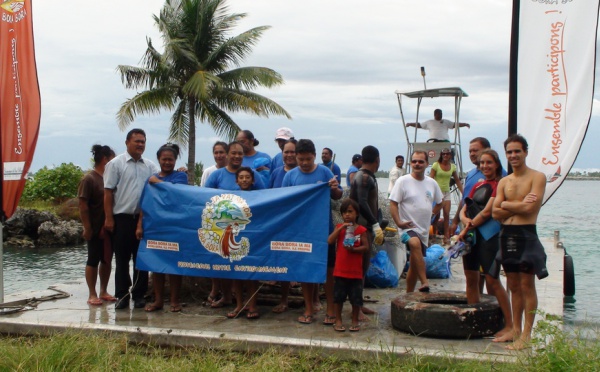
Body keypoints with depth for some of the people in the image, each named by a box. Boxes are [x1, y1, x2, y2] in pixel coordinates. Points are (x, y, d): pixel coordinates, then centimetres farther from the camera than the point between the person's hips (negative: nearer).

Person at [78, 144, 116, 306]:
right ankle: (92, 294, 10)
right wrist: (87, 228, -15)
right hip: (95, 229, -6)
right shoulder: (89, 179, -11)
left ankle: (103, 291, 22)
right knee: (93, 260, 2)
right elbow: (83, 206, -13)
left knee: (107, 260, 11)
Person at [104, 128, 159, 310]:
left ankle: (139, 295, 16)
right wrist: (109, 218, -8)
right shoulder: (116, 164, 0)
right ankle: (122, 295, 11)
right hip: (122, 218, -3)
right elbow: (108, 192, -3)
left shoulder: (150, 166, 11)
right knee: (122, 259, 3)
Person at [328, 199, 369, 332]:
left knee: (356, 298, 6)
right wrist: (341, 228, -16)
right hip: (340, 270, 2)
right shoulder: (339, 227, 5)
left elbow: (366, 247, -6)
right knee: (338, 296, 7)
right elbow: (330, 241, -8)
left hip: (356, 271, -1)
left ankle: (355, 321, 19)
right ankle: (338, 320, 18)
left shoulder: (361, 229, -2)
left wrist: (354, 249, -22)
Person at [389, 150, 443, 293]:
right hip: (408, 227, -6)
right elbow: (393, 203, -11)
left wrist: (431, 214, 12)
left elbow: (439, 203, 24)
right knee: (415, 244, -37)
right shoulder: (403, 181, -7)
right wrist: (398, 222, -22)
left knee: (414, 264, 13)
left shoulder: (432, 183, 9)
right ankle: (425, 283, -39)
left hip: (424, 230, 6)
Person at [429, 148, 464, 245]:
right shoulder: (436, 165, -5)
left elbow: (457, 181, 13)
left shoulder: (453, 166, 7)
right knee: (436, 214, -4)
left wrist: (463, 192, 8)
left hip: (447, 192, 4)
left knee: (447, 215, 0)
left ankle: (446, 236, 4)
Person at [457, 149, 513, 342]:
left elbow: (487, 212, -14)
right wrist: (465, 219, -7)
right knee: (471, 279, 9)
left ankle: (510, 326, -6)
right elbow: (464, 209, 15)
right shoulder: (478, 185, 17)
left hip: (488, 236, -8)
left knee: (492, 280, -10)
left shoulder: (499, 184, -7)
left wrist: (468, 227, -10)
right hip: (471, 235, 8)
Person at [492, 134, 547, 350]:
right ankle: (515, 329, 22)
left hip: (526, 234, -6)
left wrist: (506, 204, -3)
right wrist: (519, 205, -8)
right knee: (513, 286, 13)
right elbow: (495, 213, 4)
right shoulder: (504, 182, 13)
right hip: (507, 234, 6)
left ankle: (526, 335, 2)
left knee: (527, 286, -3)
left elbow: (530, 208, -17)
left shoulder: (537, 177, -4)